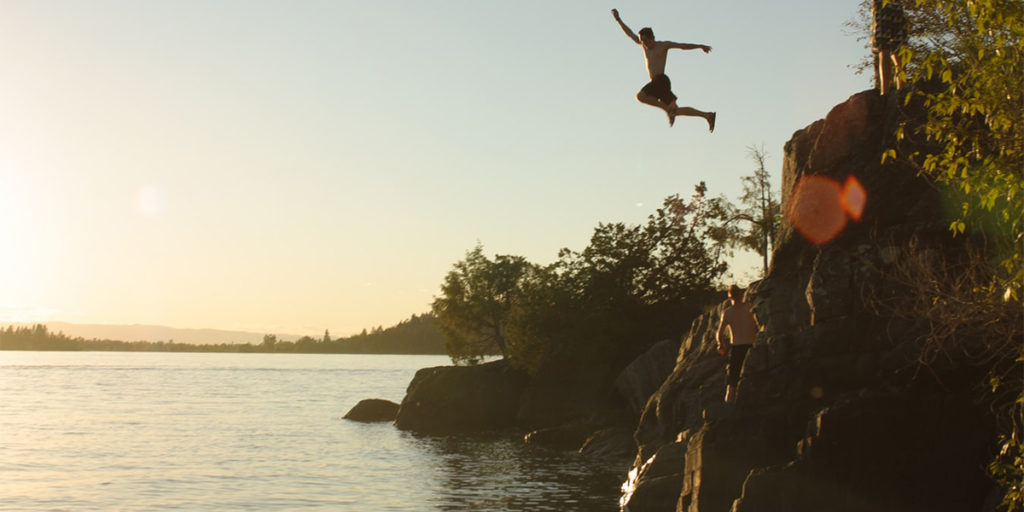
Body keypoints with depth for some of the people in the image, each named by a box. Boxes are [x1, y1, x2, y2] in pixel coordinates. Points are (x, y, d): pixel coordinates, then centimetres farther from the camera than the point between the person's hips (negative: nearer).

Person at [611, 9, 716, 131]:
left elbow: (682, 46, -1)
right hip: (656, 82, 7)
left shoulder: (663, 45, 2)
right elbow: (629, 33, 25)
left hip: (661, 80, -7)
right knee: (676, 111, 3)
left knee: (640, 96, -22)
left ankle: (668, 108, -18)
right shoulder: (645, 44, 19)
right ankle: (707, 115, 4)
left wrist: (700, 46, -5)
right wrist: (618, 19, 22)